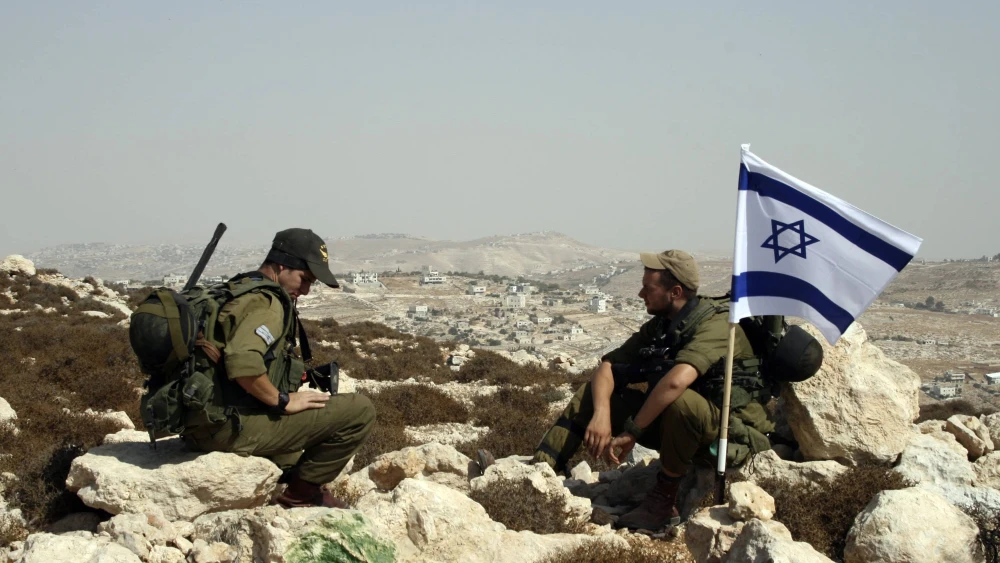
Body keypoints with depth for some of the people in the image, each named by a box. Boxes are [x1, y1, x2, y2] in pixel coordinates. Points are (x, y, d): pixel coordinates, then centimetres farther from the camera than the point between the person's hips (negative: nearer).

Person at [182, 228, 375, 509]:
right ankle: (301, 491, 0)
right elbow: (242, 361, -30)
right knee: (360, 411, -9)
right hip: (232, 428, -10)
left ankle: (282, 484, 20)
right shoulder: (267, 302, -12)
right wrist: (283, 400, -16)